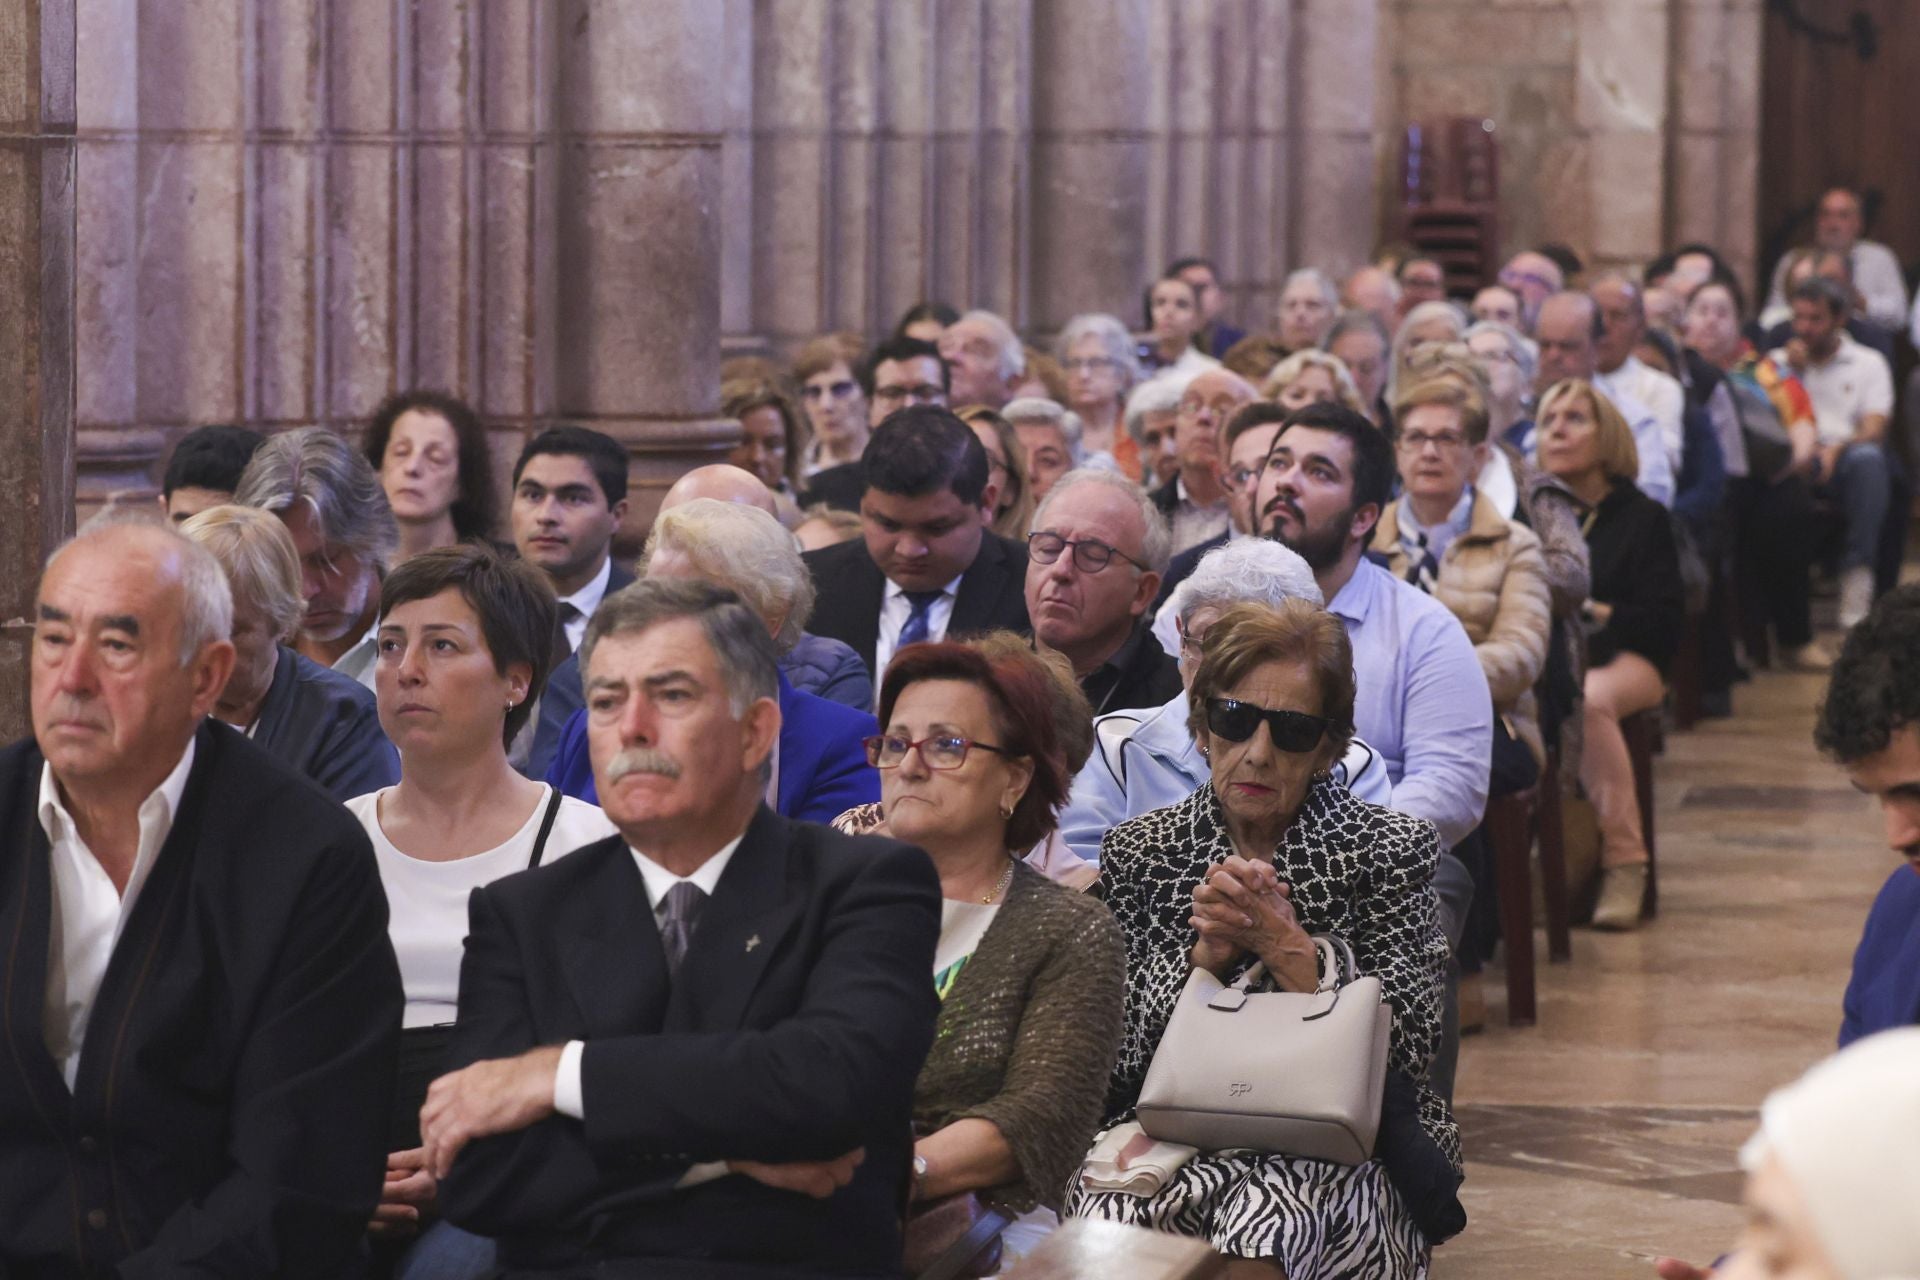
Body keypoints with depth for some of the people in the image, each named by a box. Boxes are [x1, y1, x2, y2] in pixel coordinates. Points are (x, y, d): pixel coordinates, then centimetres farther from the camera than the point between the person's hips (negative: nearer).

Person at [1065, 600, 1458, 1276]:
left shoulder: (1389, 851, 5)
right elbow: (1116, 1059, 3)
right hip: (1170, 1137, 2)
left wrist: (1281, 943, -13)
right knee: (1106, 1216, -33)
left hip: (1342, 1141, -2)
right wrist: (1206, 955, -12)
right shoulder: (1138, 852, 10)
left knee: (1263, 1226, -37)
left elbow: (1409, 1045, -6)